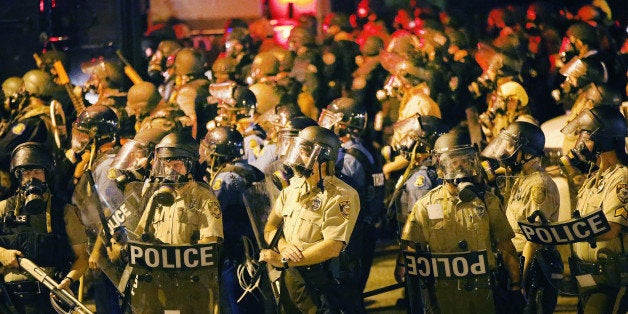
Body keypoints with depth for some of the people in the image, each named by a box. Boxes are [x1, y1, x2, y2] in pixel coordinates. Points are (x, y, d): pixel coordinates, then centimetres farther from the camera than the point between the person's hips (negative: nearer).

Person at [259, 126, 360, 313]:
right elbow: (270, 227, 10)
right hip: (288, 279, 7)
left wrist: (283, 260, -22)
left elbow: (332, 248, -24)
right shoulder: (293, 187, 9)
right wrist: (282, 245, -14)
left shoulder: (342, 196, -15)